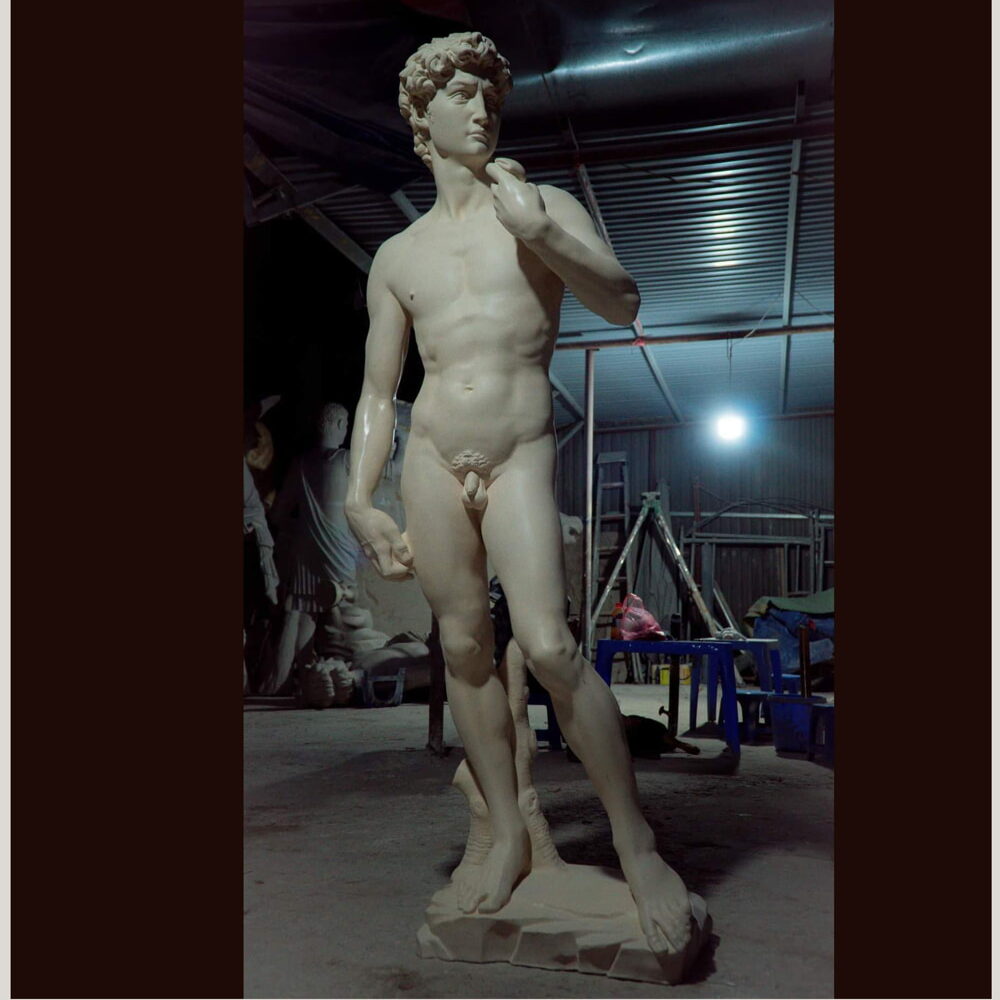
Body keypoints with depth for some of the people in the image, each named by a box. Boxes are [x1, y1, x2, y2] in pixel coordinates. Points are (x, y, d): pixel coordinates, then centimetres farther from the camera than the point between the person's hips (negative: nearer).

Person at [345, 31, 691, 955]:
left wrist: (538, 231, -15)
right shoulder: (397, 256, 13)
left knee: (550, 647, -17)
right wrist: (359, 501, 0)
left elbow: (624, 304, -5)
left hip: (521, 460, -3)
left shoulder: (545, 205, 9)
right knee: (465, 646, 4)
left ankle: (638, 846, -1)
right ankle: (509, 834, 20)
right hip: (431, 461, 3)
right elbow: (377, 394, 11)